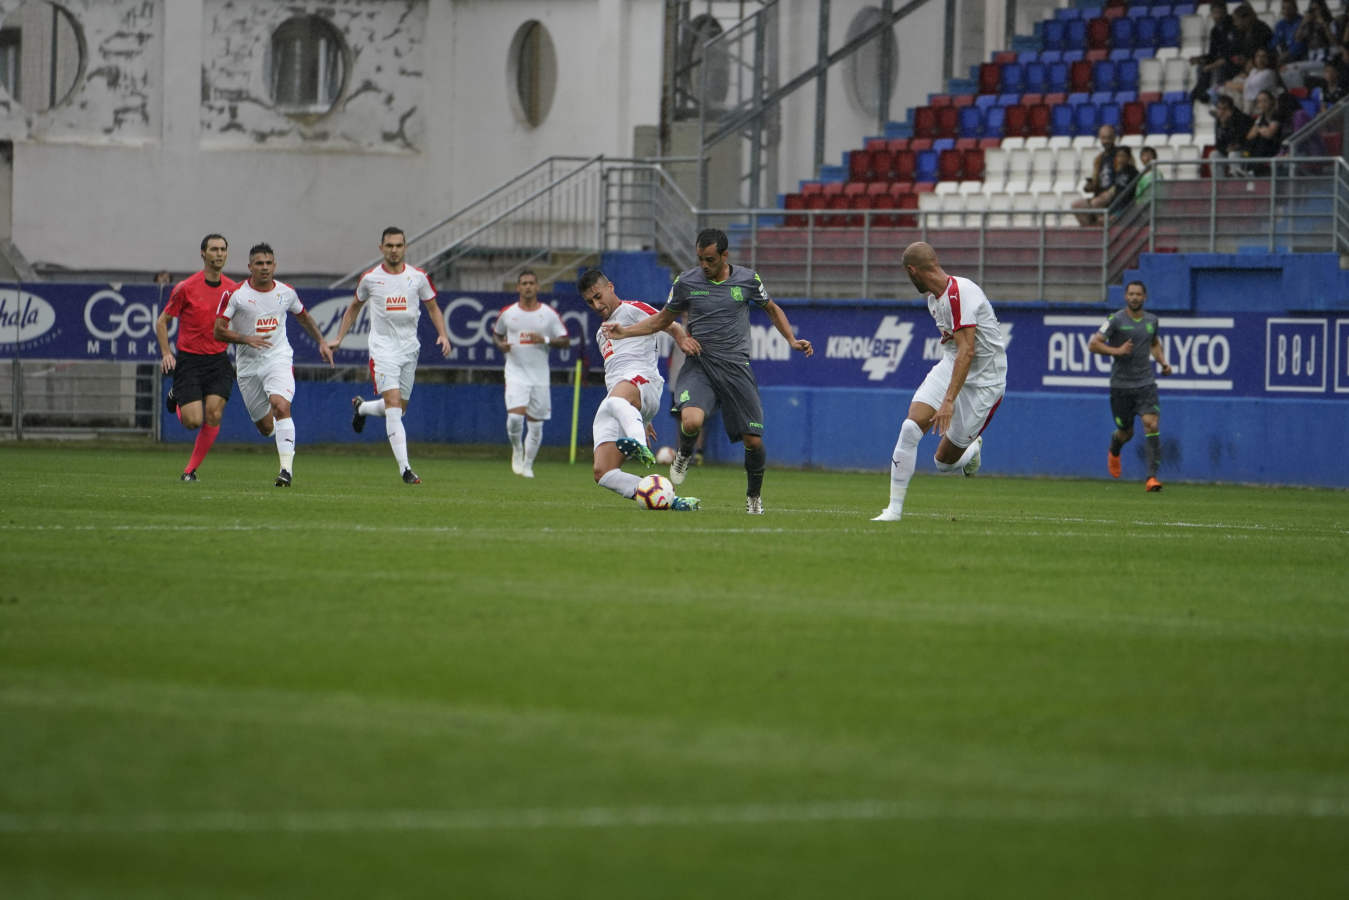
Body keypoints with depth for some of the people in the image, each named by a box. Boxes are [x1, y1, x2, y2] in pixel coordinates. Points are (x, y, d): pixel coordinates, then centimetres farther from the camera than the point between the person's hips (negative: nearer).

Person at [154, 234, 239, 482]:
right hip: (189, 361, -3)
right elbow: (162, 321, 2)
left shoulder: (233, 290, 5)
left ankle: (191, 470, 2)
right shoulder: (186, 288, -6)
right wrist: (166, 354, -9)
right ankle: (176, 398, 25)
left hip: (219, 360, 3)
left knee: (214, 415, -13)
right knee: (193, 421, -11)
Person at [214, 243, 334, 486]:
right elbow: (218, 331, -9)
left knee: (281, 406, -27)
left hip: (278, 359, 0)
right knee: (266, 427, 6)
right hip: (248, 364, 0)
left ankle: (286, 469, -29)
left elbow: (304, 317, 20)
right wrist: (247, 339, -22)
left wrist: (321, 342, 13)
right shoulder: (236, 295, -8)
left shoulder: (286, 292, 1)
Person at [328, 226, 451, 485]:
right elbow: (355, 307, 16)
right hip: (383, 348, -3)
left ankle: (361, 407, 44)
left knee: (398, 409, 10)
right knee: (394, 405, -18)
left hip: (409, 348, 3)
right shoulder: (370, 278, 1)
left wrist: (443, 335, -4)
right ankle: (405, 468, -21)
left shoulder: (418, 277, 3)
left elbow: (433, 307, 12)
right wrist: (339, 338, 13)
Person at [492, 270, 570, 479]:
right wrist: (501, 345, -3)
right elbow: (496, 333, 20)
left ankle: (528, 465, 19)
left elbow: (566, 341, 4)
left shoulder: (549, 314, 2)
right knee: (515, 416, -20)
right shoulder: (508, 313, 3)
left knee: (536, 424, 4)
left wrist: (545, 340, -13)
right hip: (516, 373, -1)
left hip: (540, 375, 1)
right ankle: (517, 450, 8)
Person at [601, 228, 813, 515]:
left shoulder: (748, 279, 1)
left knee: (753, 440, -3)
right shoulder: (686, 282, 1)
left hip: (736, 367, 1)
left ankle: (754, 496, 24)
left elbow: (771, 309, 19)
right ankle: (684, 454, 7)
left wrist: (792, 340, 7)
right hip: (699, 365, -1)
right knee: (691, 421, -30)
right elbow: (662, 320, 15)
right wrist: (624, 331, 5)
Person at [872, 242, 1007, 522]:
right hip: (950, 366, 7)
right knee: (911, 427, -17)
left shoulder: (961, 293, -23)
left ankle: (972, 449, 35)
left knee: (945, 462, -1)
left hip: (983, 380, -7)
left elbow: (967, 351, -30)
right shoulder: (933, 298, 7)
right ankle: (895, 508, -10)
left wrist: (949, 400, -35)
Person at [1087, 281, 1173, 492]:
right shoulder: (1116, 320, -6)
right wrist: (1117, 351, -21)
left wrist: (1163, 363, 12)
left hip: (1145, 383, 2)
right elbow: (1093, 344, -8)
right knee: (1126, 432, 8)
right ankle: (1114, 451, 47)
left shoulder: (1151, 321, 9)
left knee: (1151, 425, -17)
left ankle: (1152, 476, -18)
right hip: (1121, 385, -2)